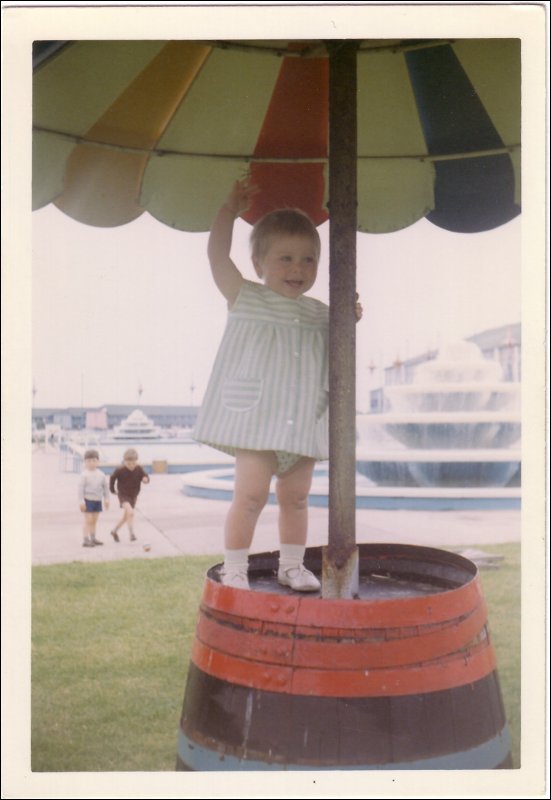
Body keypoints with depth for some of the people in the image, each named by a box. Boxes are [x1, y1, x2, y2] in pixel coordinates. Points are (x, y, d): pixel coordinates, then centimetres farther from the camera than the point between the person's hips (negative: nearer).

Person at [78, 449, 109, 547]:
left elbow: (105, 487, 11)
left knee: (94, 521, 15)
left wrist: (106, 499, 8)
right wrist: (81, 501, -15)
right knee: (88, 520, -7)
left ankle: (93, 538, 26)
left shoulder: (101, 474, 4)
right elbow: (81, 488, -11)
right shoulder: (84, 475, -11)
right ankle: (85, 540, -5)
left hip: (98, 501, 5)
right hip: (88, 500, -5)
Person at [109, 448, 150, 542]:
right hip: (123, 495, -5)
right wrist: (112, 490, 5)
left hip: (133, 496, 5)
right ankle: (132, 534, -23)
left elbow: (145, 476, -11)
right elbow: (112, 478, -1)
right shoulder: (120, 470, -16)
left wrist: (145, 479, -36)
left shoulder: (139, 469, -9)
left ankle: (114, 531, 39)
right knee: (130, 512, -27)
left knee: (125, 516, 17)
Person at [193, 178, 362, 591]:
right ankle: (234, 567, 6)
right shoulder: (247, 298, 1)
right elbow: (217, 255, -5)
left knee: (296, 497, 12)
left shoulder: (319, 314, 11)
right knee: (251, 495, -8)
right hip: (256, 419, -4)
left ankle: (292, 564, 26)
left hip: (303, 424, 4)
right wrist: (230, 209, -2)